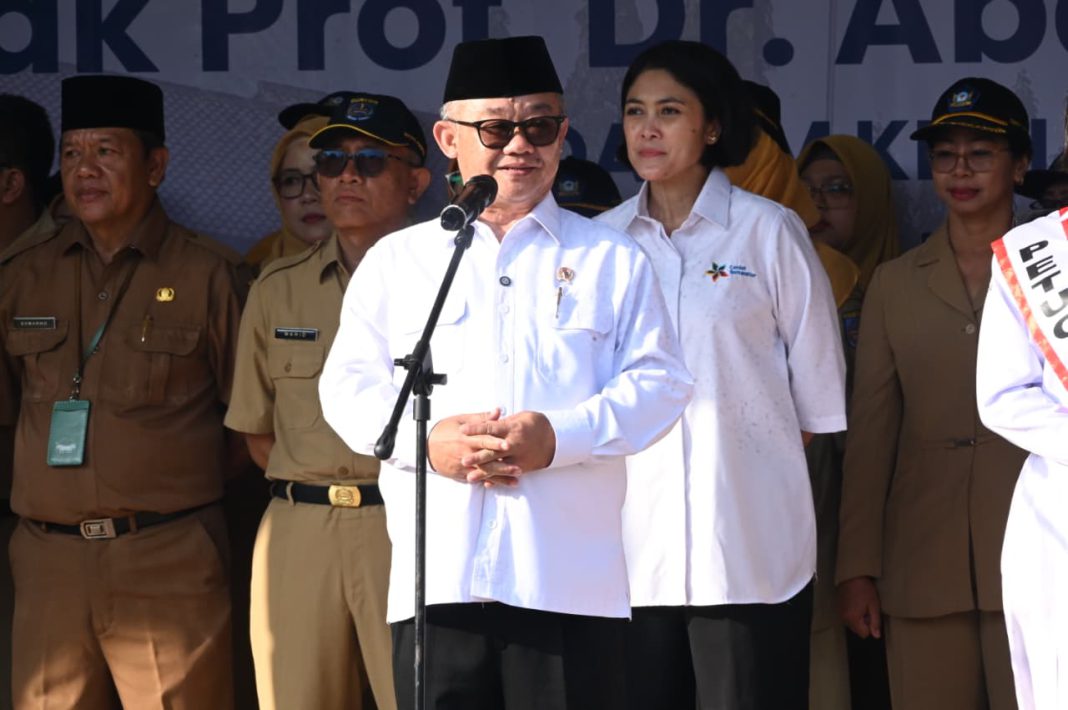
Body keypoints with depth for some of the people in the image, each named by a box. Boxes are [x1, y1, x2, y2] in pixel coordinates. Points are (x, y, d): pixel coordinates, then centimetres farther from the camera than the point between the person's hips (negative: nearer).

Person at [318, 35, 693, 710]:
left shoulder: (611, 260, 13)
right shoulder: (396, 261, 17)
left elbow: (658, 381, 5)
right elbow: (348, 385, 12)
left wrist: (559, 436, -12)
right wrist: (426, 438, -8)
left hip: (569, 577, -1)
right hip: (436, 576, 1)